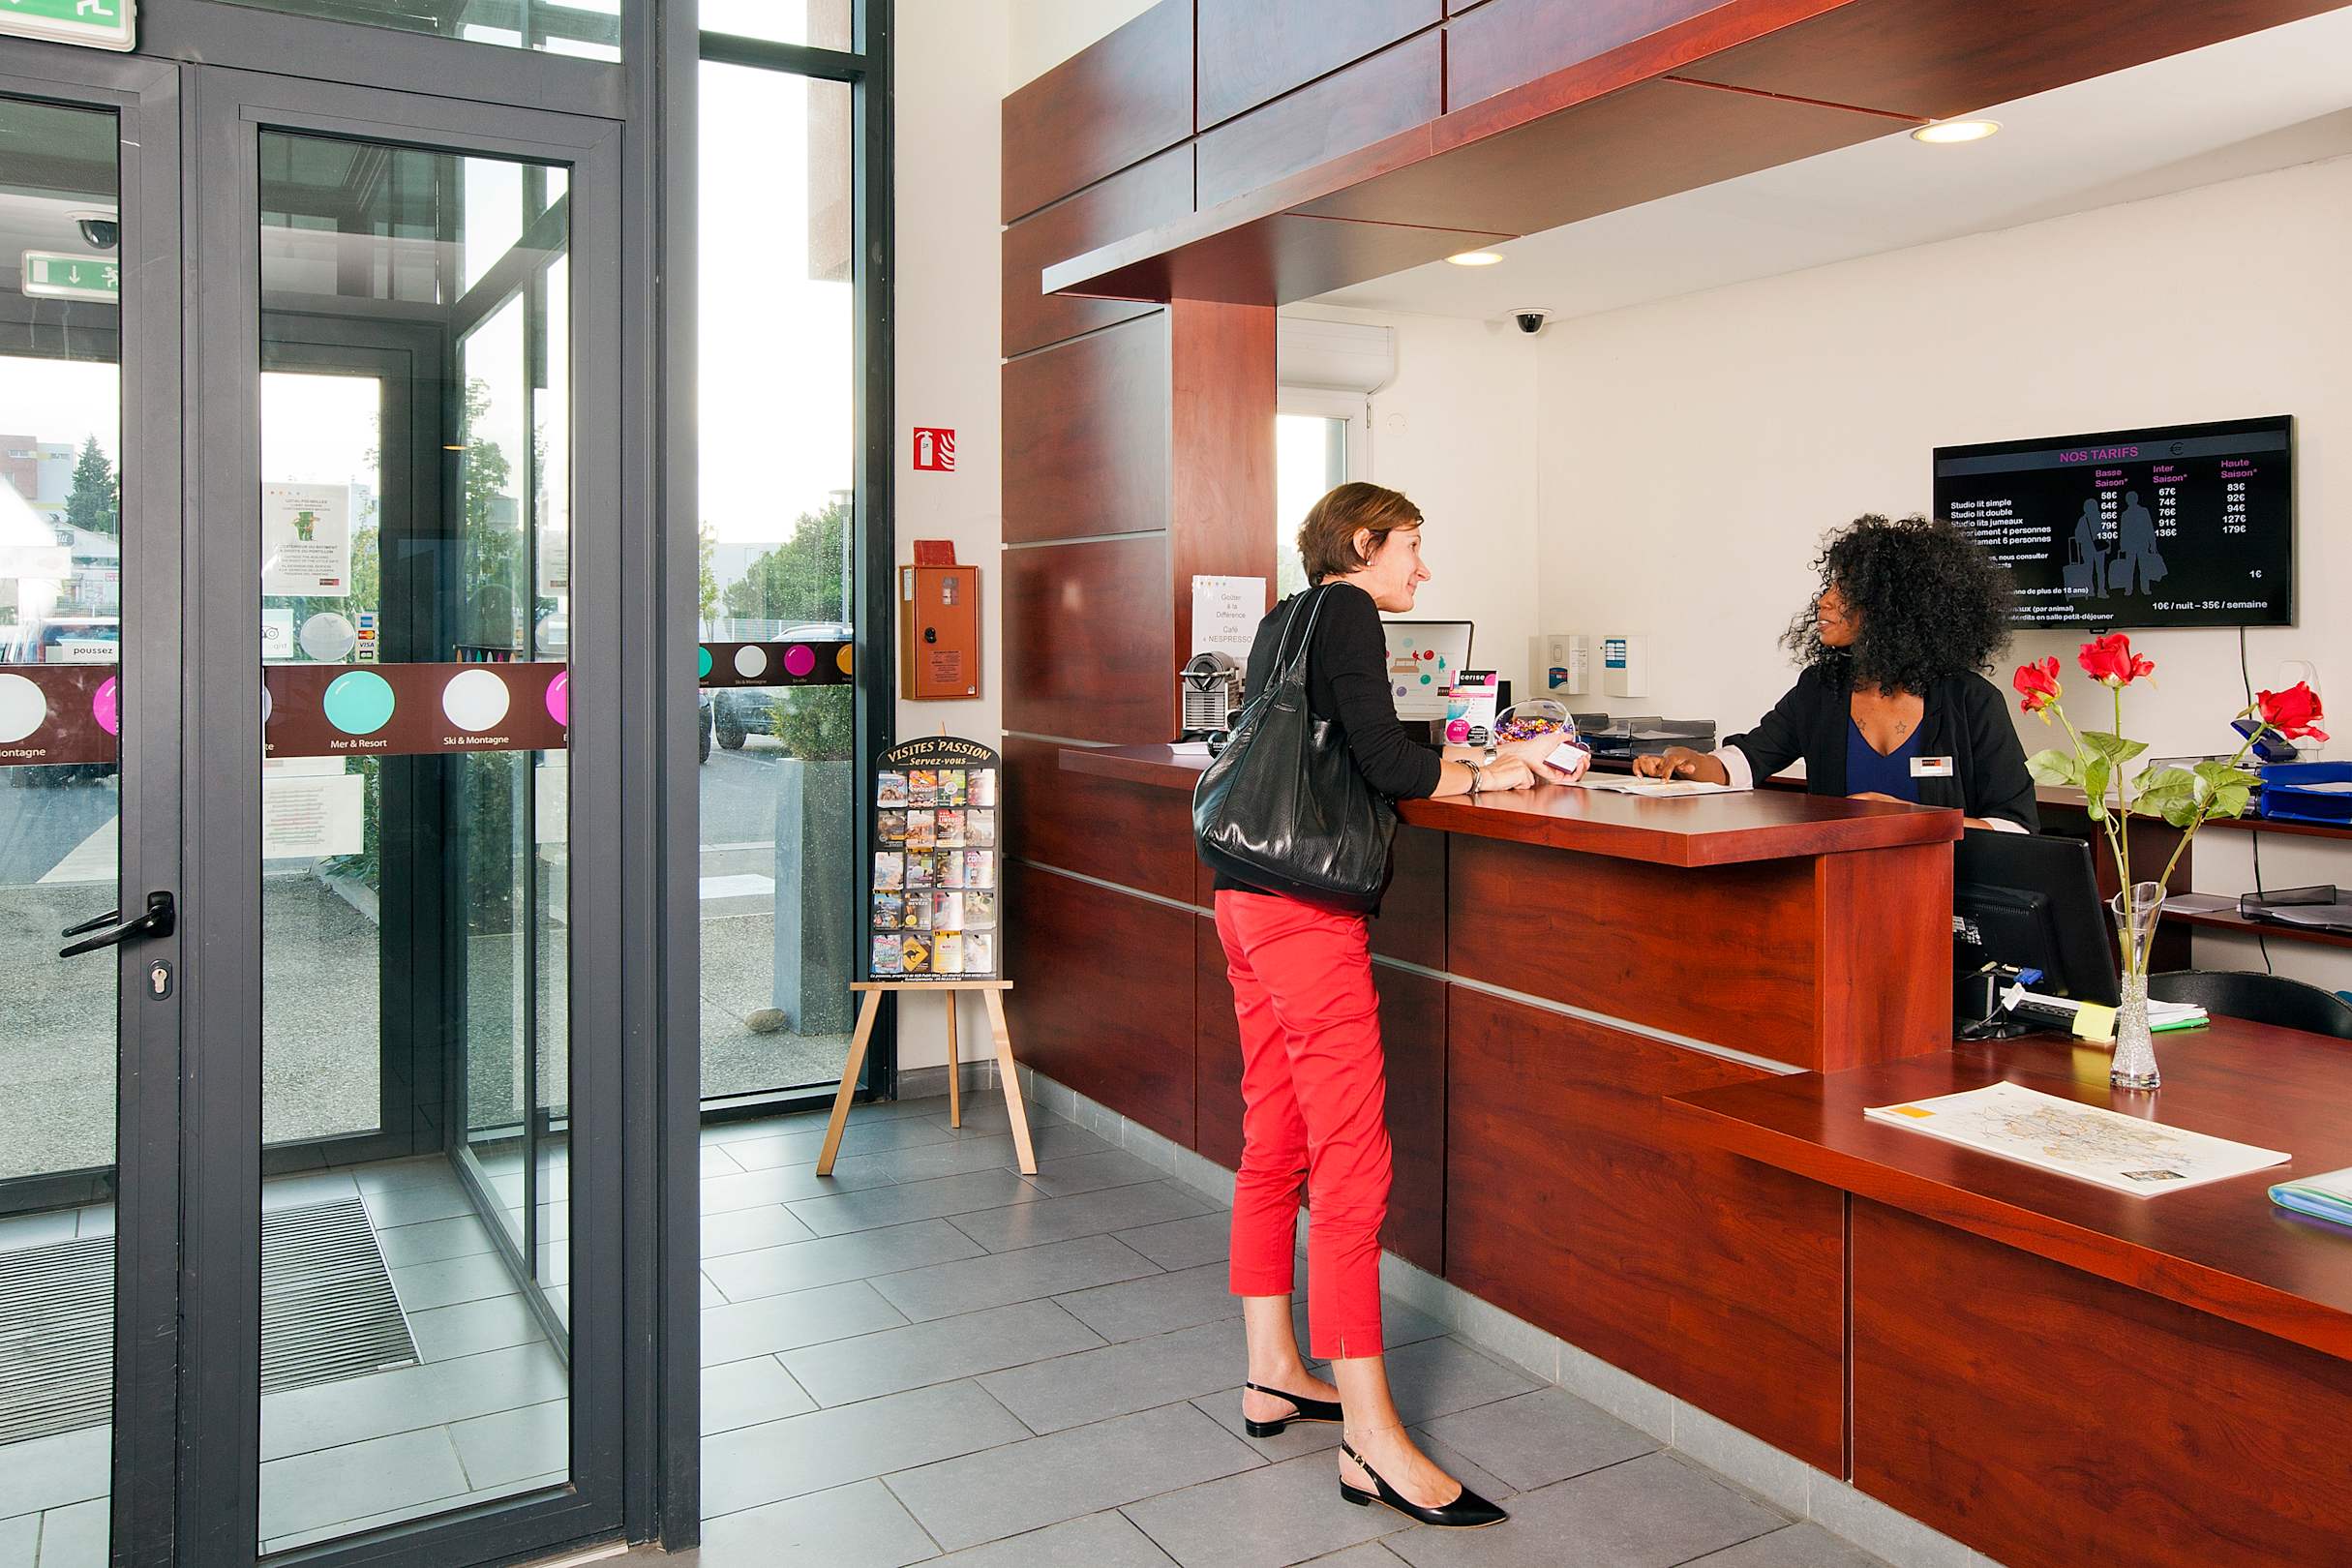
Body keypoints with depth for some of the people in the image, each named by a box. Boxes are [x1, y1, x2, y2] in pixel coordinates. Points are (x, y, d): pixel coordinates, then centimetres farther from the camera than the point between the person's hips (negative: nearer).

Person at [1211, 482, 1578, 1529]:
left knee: (1273, 1144, 14)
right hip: (1307, 906, -10)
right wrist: (1491, 777, 2)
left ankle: (1273, 1374, 25)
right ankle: (1370, 1440, -3)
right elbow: (1383, 762, -14)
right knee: (1351, 1165, -8)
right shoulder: (1345, 610, -6)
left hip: (1250, 899, 10)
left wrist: (1469, 758, 17)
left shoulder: (1284, 619, 22)